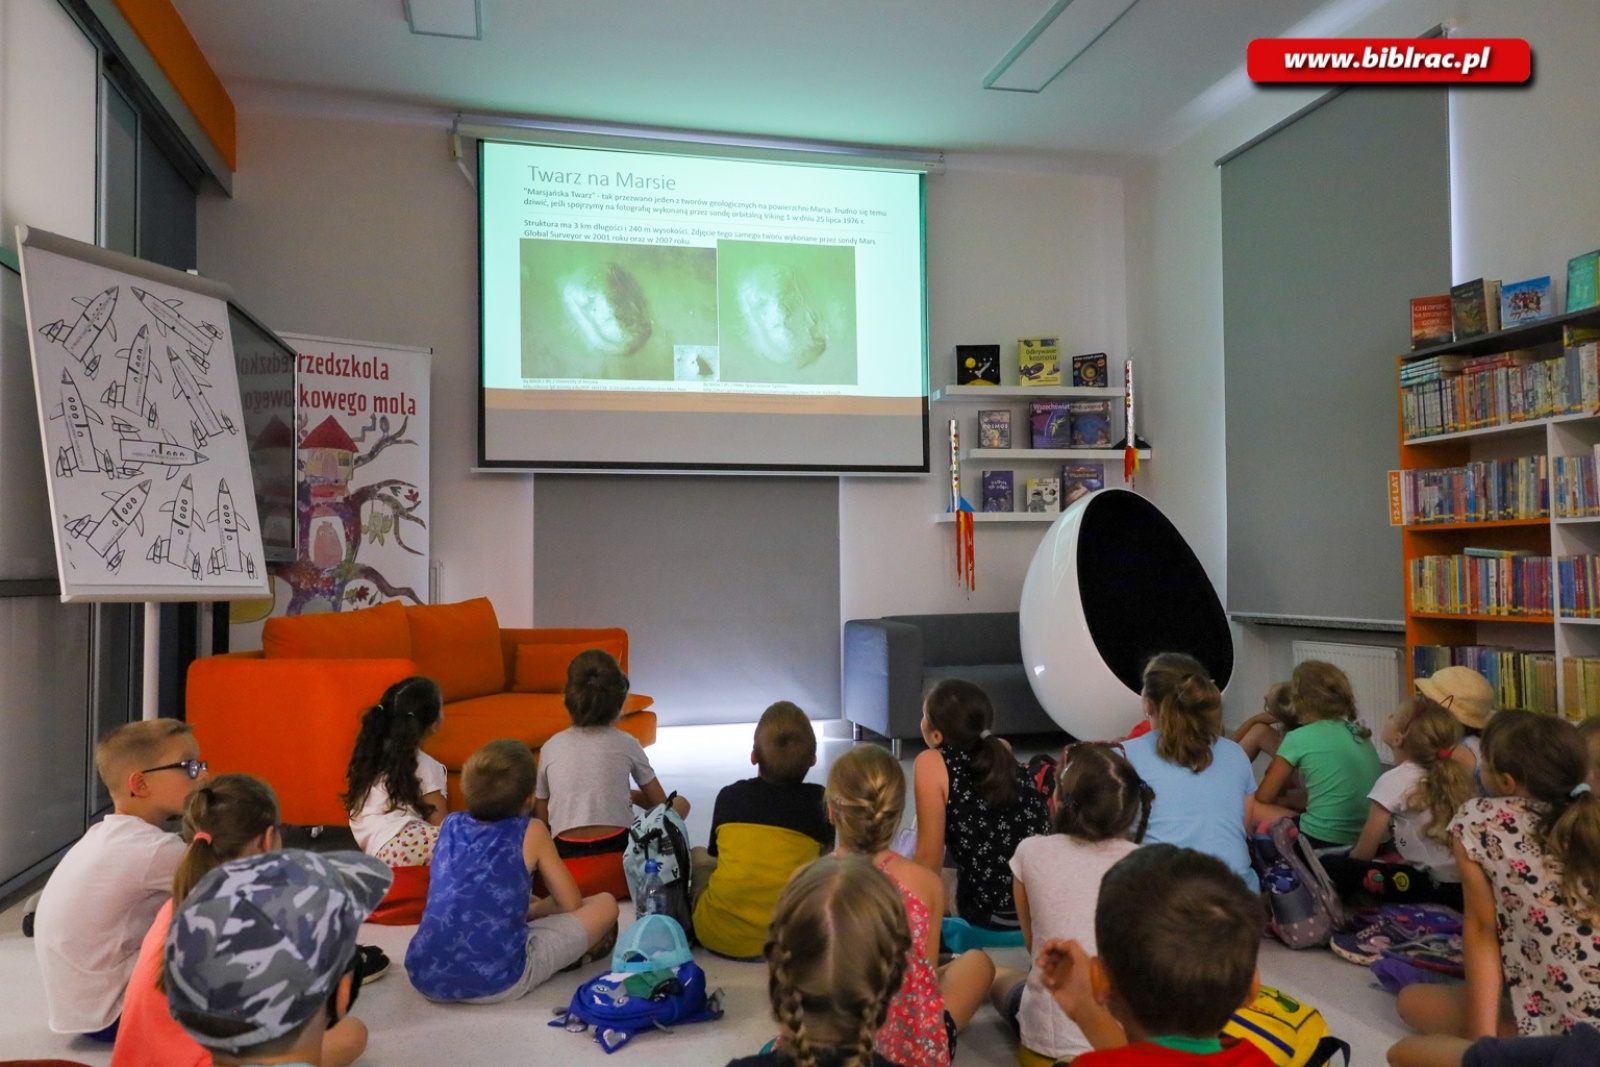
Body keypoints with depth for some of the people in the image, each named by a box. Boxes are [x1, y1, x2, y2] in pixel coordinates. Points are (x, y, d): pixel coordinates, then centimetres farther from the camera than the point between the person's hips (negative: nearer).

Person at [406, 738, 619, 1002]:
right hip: (496, 981, -5)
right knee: (605, 904, 8)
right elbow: (571, 904, 9)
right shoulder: (531, 832, -1)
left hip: (426, 977, 6)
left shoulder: (451, 823, 12)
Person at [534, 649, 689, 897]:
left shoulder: (550, 748, 8)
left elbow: (541, 820, 12)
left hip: (568, 870, 2)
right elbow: (660, 803, 15)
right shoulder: (625, 744, 4)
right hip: (619, 868, -2)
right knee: (679, 804, 20)